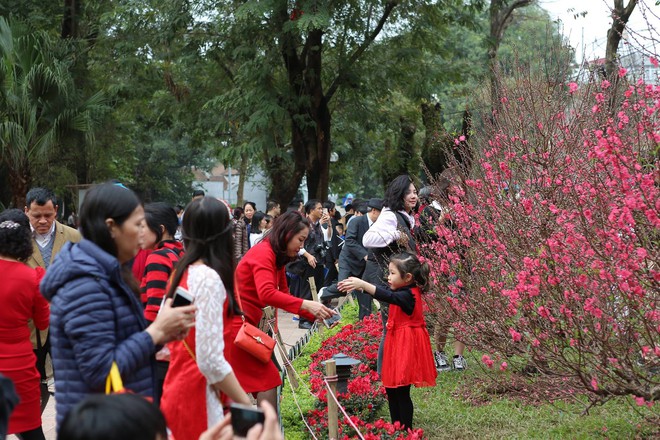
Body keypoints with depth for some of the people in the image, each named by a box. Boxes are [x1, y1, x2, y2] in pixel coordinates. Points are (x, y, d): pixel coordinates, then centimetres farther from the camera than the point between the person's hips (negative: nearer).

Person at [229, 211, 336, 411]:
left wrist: (315, 314, 3)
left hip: (243, 324, 10)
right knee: (268, 378, -7)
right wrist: (306, 305, -31)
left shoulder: (277, 258, 13)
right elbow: (267, 294, -30)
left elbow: (285, 295, 14)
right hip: (235, 325, -10)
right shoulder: (264, 252, -16)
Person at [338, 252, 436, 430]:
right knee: (391, 389, 14)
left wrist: (362, 284, -46)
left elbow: (387, 296, -37)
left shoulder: (408, 295, -20)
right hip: (397, 343, 10)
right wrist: (360, 284, -6)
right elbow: (385, 292, 10)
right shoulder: (402, 291, 9)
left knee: (401, 392, -5)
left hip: (406, 345, -10)